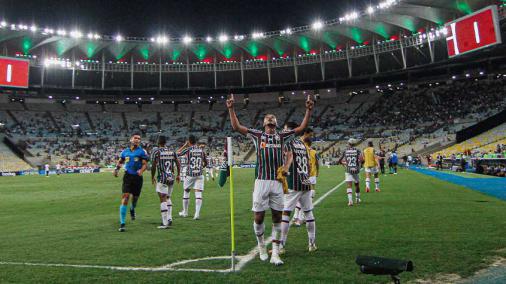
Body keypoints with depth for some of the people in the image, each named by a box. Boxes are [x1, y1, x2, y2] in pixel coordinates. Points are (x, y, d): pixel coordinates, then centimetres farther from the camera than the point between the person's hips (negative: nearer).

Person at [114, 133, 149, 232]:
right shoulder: (125, 151, 8)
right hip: (128, 176, 1)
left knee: (135, 197, 15)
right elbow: (120, 162, 21)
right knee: (125, 197, -11)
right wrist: (116, 169, 2)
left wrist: (141, 171, -27)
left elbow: (145, 164, -7)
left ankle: (132, 209, 52)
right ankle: (122, 223, -7)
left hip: (137, 177, 0)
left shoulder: (142, 151, -2)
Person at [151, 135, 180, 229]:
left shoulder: (156, 151, -5)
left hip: (162, 178, -5)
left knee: (163, 199, -2)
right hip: (171, 177, 5)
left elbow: (153, 166, -8)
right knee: (168, 198, 21)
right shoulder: (172, 151, 9)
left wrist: (152, 177, 5)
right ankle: (169, 218, 15)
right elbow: (178, 164, 10)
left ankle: (165, 223, -3)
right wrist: (178, 175, 22)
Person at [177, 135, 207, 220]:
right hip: (200, 174, 2)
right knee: (198, 193, -1)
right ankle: (197, 213, -9)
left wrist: (184, 145, 14)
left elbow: (177, 153, 9)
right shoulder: (201, 150, 5)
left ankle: (185, 212, 27)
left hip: (190, 174, -1)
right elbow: (206, 162, 14)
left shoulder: (188, 149, -5)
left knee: (186, 192, 16)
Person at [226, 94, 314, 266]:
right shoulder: (257, 135, 10)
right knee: (259, 218, 3)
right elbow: (236, 127, 7)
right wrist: (231, 109, 1)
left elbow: (302, 128, 14)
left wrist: (309, 110, 6)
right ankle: (261, 245, 28)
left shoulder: (282, 136, 13)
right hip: (261, 181, -1)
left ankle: (275, 254, 13)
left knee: (277, 218, 4)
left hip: (277, 182, 2)